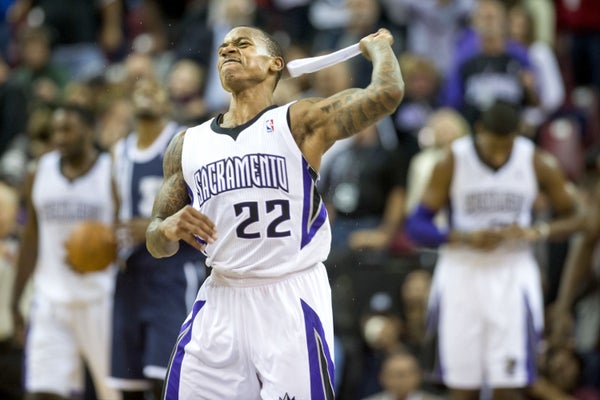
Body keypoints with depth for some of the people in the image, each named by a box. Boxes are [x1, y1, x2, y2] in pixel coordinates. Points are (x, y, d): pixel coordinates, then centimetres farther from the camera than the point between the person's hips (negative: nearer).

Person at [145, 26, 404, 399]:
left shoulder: (301, 123, 0)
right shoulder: (188, 144, 13)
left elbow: (386, 94, -14)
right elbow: (157, 244, 16)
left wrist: (377, 46, 7)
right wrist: (169, 228, -8)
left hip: (291, 302, -4)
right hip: (221, 304, 4)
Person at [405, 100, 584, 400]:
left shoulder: (539, 164, -6)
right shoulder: (451, 163, -9)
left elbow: (572, 218, 5)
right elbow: (416, 226, -7)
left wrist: (537, 232, -16)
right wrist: (465, 238, -23)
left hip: (513, 275, 0)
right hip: (462, 272, 0)